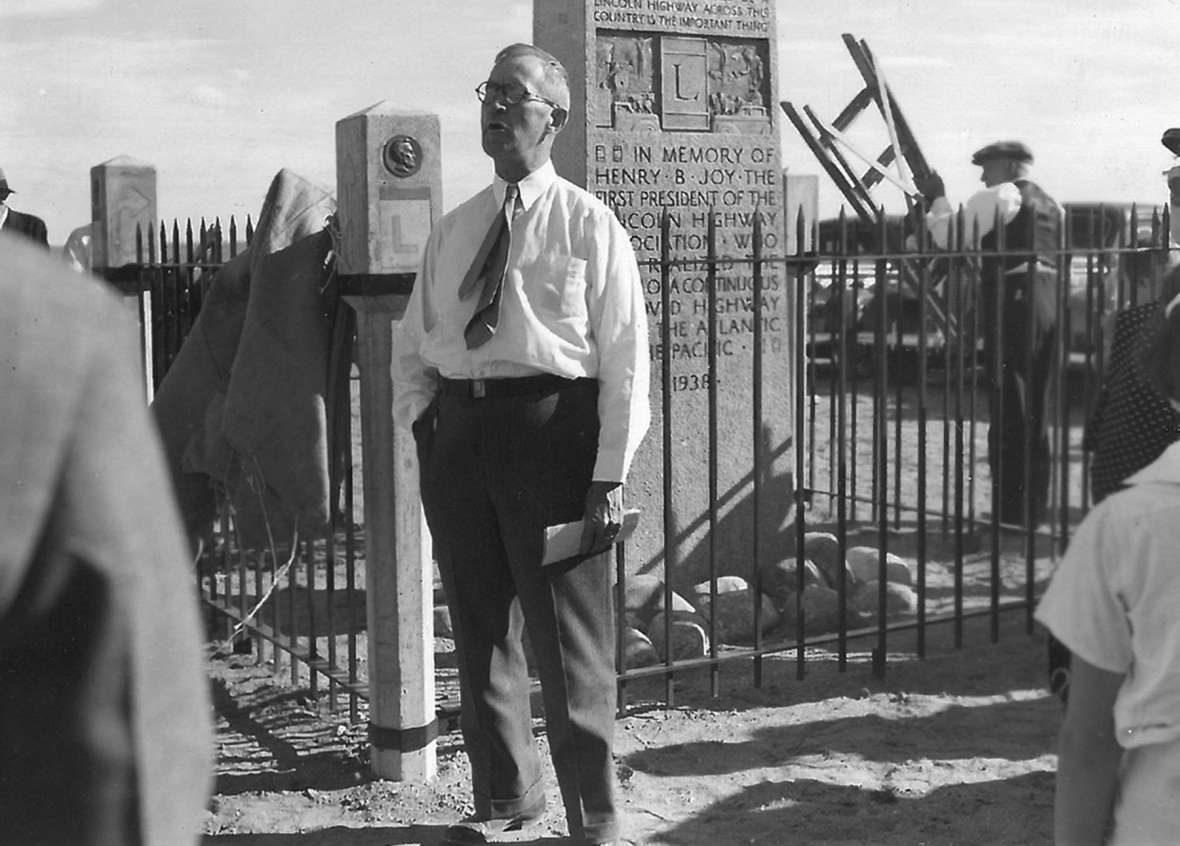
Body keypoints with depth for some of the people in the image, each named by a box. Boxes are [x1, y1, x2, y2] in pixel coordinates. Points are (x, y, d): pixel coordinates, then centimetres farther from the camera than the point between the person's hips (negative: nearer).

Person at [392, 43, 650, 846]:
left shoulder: (589, 224, -2)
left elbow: (625, 356, -6)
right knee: (479, 629, 15)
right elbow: (414, 343, 19)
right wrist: (422, 420, 2)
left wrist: (610, 474, -12)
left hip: (551, 425, -5)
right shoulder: (454, 230, 14)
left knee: (568, 637, -1)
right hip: (459, 428, 6)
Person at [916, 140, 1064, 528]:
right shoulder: (1050, 204, 22)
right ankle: (1035, 507, 21)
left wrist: (936, 198, 2)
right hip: (1047, 301, 9)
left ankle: (1013, 512, -6)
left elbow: (949, 237, -10)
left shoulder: (997, 197, -5)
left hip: (1012, 300, -9)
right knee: (1034, 410, 15)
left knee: (1009, 410, -6)